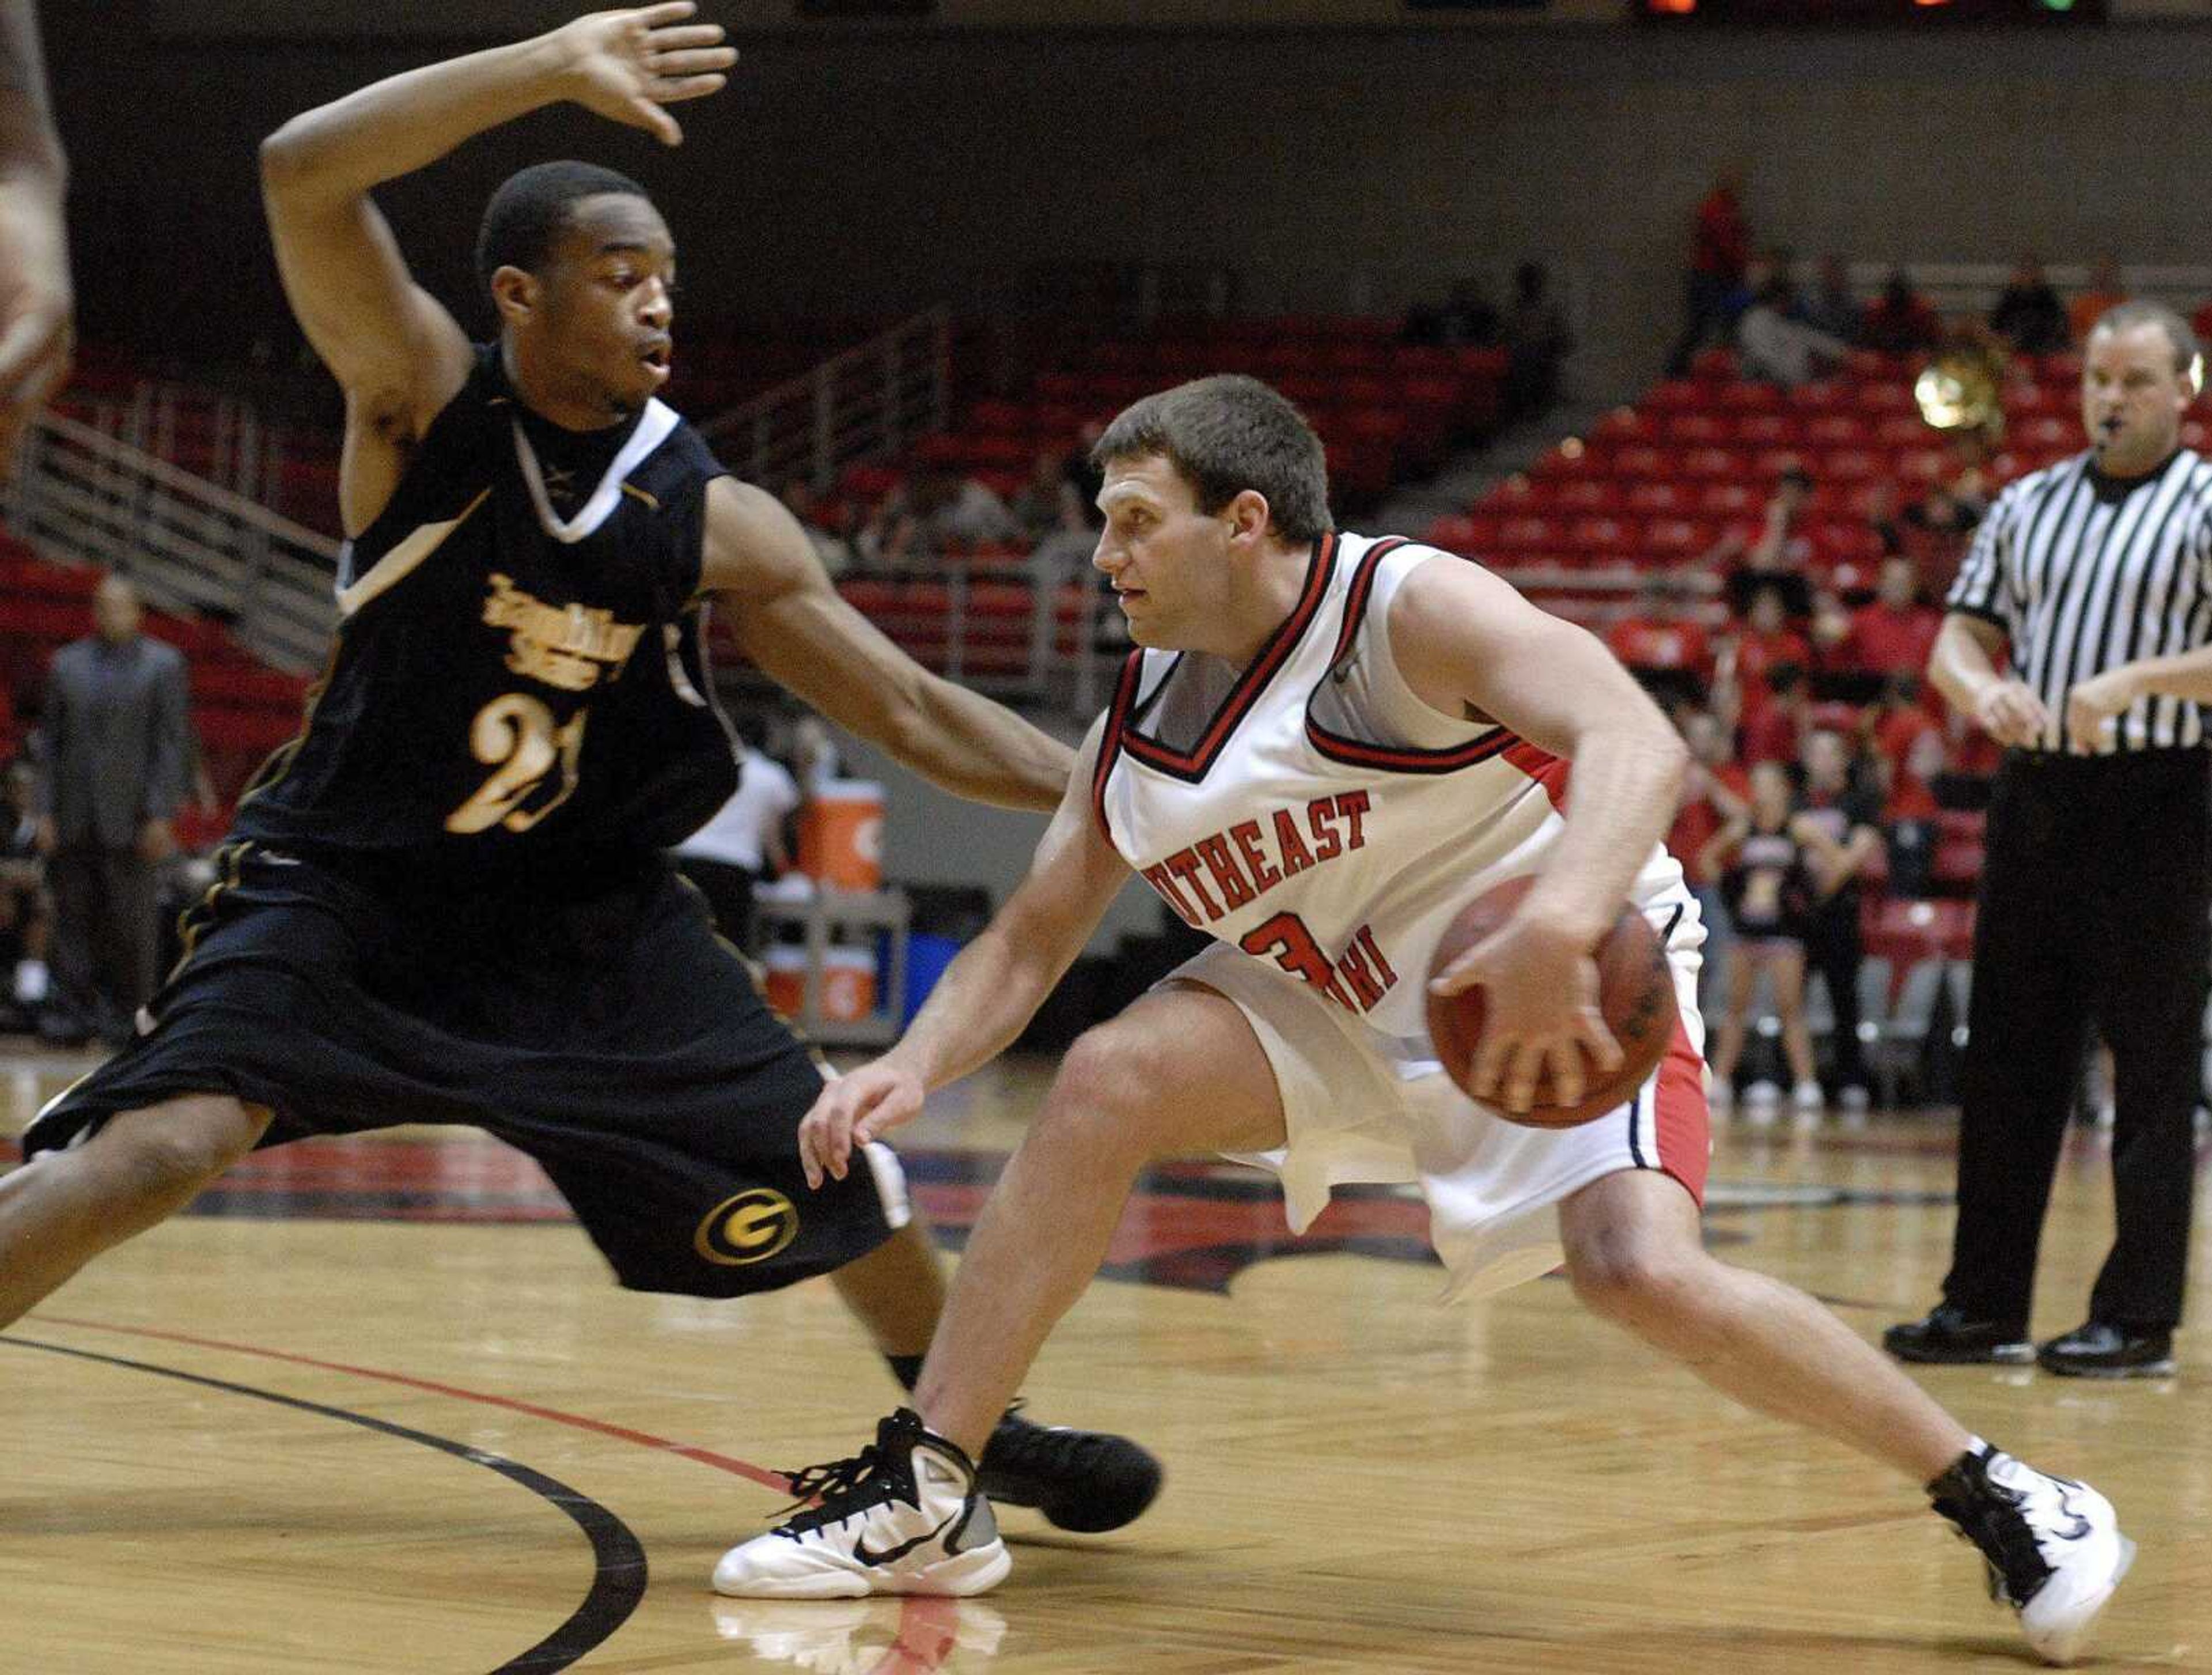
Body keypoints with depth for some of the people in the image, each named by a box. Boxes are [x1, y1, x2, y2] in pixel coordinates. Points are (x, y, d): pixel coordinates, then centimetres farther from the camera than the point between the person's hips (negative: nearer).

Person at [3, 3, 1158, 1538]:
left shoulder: (712, 519, -8)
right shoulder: (429, 402, -14)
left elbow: (918, 714, -3)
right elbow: (304, 175, -31)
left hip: (585, 919, 3)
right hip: (344, 889, -3)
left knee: (826, 1159, 3)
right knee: (161, 1148, -24)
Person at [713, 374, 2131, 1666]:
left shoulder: (1405, 608, -22)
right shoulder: (1144, 719, -1)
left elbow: (1635, 743, -37)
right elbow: (1033, 938, 4)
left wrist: (1559, 930, -55)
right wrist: (914, 1068, -15)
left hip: (1572, 980, -6)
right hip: (1338, 1002, 6)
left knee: (1643, 1272, -28)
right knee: (1107, 1085, -16)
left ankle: (2002, 1502, -11)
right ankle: (923, 1496, -11)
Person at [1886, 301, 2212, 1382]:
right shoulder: (2028, 506, 13)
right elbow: (1958, 639, 11)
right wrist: (1981, 689, -11)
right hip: (2034, 794, 6)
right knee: (2006, 1059, 8)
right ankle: (1985, 1304, 15)